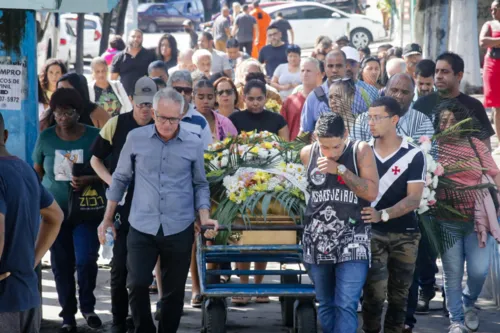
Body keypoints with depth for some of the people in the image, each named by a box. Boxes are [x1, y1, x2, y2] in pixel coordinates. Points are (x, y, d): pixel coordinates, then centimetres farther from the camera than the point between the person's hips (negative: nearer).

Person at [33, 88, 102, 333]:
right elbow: (36, 172, 10)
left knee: (86, 260, -10)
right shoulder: (46, 137, -1)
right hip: (55, 211, 2)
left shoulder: (94, 136, -6)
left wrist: (90, 180, -21)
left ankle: (87, 306, 14)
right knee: (61, 264, 6)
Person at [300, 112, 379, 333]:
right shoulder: (307, 154, 4)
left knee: (346, 306, -13)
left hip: (352, 242, -3)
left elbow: (372, 192, -12)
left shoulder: (361, 151, -4)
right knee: (326, 305, 9)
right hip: (317, 241, 3)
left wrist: (340, 169, -17)